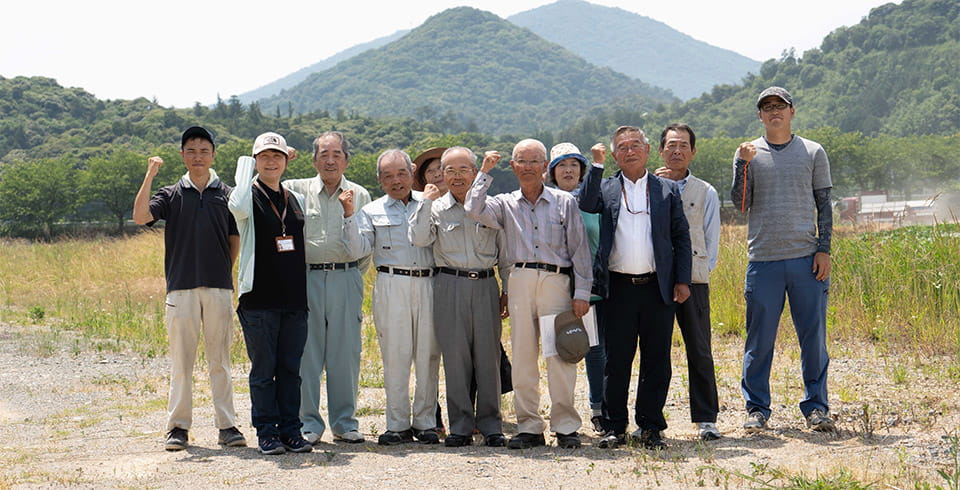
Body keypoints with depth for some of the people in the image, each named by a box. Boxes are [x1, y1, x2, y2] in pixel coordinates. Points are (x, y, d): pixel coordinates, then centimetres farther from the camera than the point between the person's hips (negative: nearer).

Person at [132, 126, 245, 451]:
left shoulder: (226, 194, 10)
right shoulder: (171, 195, 7)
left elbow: (235, 239, 16)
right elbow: (140, 216, -10)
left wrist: (227, 272, 3)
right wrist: (150, 174, -13)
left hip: (219, 288, 1)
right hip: (181, 288, 0)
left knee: (220, 360, 4)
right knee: (181, 360, 2)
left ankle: (226, 425, 8)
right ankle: (178, 426, 8)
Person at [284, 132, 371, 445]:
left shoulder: (360, 196, 12)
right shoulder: (297, 190, 8)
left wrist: (354, 275, 7)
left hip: (346, 280, 1)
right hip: (307, 278, -1)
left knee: (346, 354, 3)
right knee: (306, 354, -1)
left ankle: (345, 422, 12)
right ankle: (308, 424, 7)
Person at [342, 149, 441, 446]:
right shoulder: (372, 212, 12)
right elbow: (358, 249, 0)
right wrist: (349, 216, -9)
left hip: (428, 284, 1)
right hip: (392, 285, -1)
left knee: (428, 355, 2)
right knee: (395, 355, -1)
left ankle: (425, 422, 11)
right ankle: (398, 425, 7)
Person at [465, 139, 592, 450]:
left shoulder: (565, 202, 9)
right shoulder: (505, 204, 13)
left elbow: (579, 249, 6)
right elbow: (474, 209, -6)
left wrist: (582, 293, -1)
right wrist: (485, 173, 0)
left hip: (556, 281, -2)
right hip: (519, 281, 2)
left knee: (560, 356, -5)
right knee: (522, 356, 2)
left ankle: (565, 426, 3)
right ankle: (529, 427, 9)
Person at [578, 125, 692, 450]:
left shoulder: (667, 190, 11)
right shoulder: (606, 188, 10)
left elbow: (681, 238, 10)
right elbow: (586, 205, -10)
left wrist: (682, 280, 2)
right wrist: (597, 165, -11)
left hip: (658, 287, 1)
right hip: (619, 287, 0)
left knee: (656, 360, 3)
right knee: (617, 360, 3)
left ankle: (650, 427, 12)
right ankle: (614, 428, 11)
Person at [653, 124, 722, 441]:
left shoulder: (706, 193, 13)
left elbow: (712, 240, 13)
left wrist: (701, 271, 1)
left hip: (693, 280, 0)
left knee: (700, 351, -1)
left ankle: (706, 420, 4)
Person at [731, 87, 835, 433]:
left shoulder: (813, 153, 10)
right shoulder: (748, 154, 9)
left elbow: (824, 205, 9)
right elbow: (740, 205, 1)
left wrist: (824, 249, 0)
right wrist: (743, 166, -11)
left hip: (807, 259, 0)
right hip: (763, 260, 0)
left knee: (814, 336, 2)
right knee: (759, 339, 2)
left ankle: (816, 406, 13)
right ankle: (756, 408, 11)